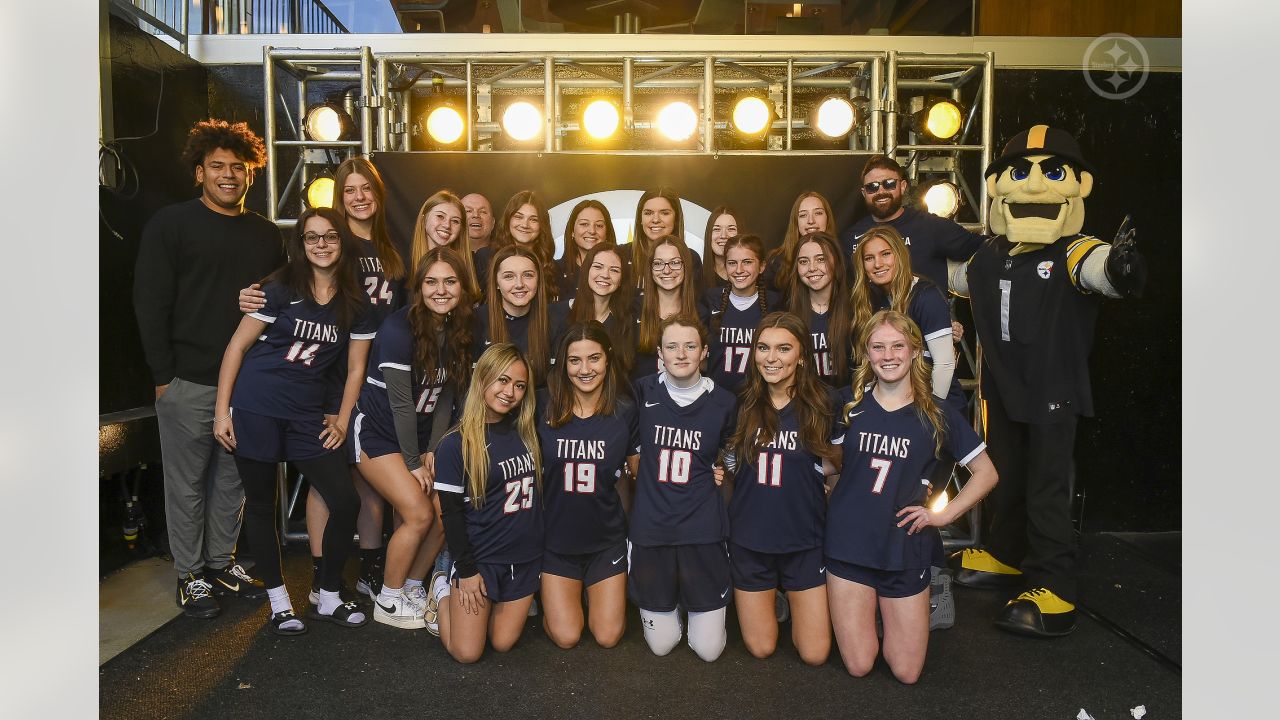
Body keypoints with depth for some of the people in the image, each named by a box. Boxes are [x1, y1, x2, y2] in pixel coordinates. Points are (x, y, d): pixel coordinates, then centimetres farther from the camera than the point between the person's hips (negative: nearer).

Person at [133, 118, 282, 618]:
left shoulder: (266, 234, 10)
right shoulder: (171, 225, -2)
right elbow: (150, 304, -6)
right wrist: (163, 375, -10)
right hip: (189, 383, -4)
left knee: (233, 481, 13)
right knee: (187, 484, 7)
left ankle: (221, 563, 28)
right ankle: (190, 574, 21)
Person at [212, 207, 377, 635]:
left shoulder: (356, 305, 5)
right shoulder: (280, 289, -6)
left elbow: (355, 367, 10)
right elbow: (237, 346, -5)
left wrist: (342, 422, 5)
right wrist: (221, 410, -8)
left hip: (306, 414, 4)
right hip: (254, 409, -3)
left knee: (346, 503, -2)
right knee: (261, 505, 6)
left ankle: (328, 599, 16)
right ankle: (278, 601, 23)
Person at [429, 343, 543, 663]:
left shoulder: (526, 432, 1)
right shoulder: (456, 444, -12)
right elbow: (451, 513, -10)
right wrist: (466, 570, -10)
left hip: (525, 556, 4)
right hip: (480, 557, -4)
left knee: (503, 643, 8)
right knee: (467, 653, 0)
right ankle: (443, 589, 25)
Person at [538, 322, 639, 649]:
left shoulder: (625, 412, -9)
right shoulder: (545, 408, -10)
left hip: (606, 538, 1)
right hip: (556, 536, 0)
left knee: (608, 637, 3)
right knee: (566, 637, 0)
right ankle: (548, 593, 31)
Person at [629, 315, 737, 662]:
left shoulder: (723, 402, -3)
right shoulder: (643, 392, -3)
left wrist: (718, 473, 2)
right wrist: (640, 467, 1)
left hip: (703, 528, 0)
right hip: (651, 526, 0)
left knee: (708, 649, 4)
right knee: (661, 644, 9)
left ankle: (697, 603, 35)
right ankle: (666, 602, 40)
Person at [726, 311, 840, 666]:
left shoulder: (823, 403, -8)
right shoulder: (741, 403, -3)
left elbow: (835, 464, 4)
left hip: (804, 540, -1)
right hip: (749, 539, 1)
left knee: (814, 653, 6)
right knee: (760, 648, 11)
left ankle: (793, 598, 33)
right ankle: (772, 598, 41)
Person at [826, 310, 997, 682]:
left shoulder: (937, 415, -4)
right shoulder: (850, 407, -1)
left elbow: (986, 473, 4)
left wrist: (943, 514, -5)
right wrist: (840, 503, -2)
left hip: (905, 549, 0)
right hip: (849, 543, 0)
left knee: (906, 672, 5)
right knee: (858, 666, 3)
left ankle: (886, 609, 32)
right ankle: (867, 608, 31)